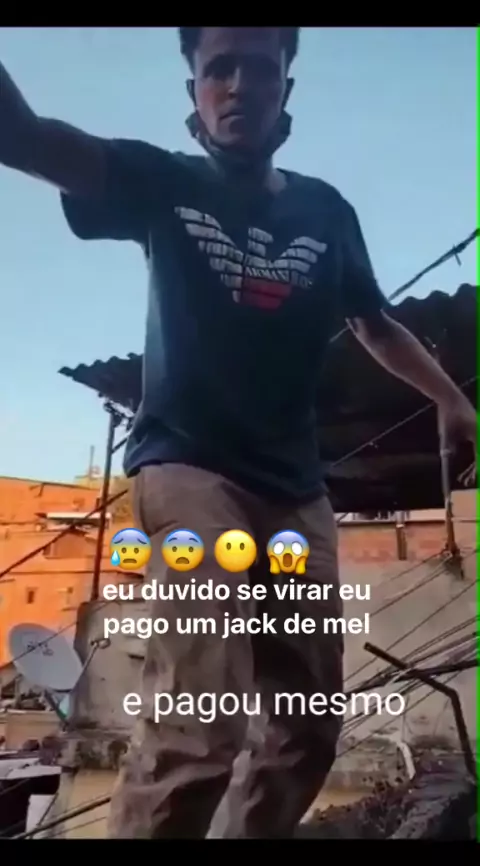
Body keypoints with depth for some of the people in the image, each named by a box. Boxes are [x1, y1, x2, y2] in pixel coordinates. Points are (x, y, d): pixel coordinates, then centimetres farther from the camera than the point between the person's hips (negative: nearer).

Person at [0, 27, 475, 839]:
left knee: (308, 724, 6)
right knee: (197, 723, -22)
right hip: (187, 466, -4)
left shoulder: (326, 211, 13)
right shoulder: (162, 184, 5)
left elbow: (377, 325, 23)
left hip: (295, 485, 5)